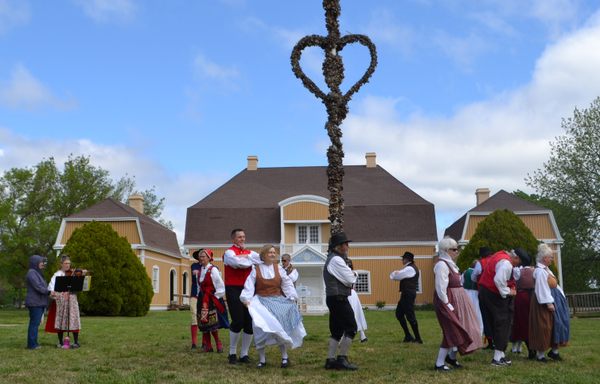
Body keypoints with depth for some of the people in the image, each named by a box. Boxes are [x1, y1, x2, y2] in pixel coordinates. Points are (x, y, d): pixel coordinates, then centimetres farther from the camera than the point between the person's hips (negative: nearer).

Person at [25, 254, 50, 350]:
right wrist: (49, 292, -21)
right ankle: (32, 344, -6)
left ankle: (33, 343, 13)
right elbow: (38, 287, -21)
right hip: (35, 303, -10)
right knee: (34, 323, -8)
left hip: (39, 303, 10)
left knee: (35, 323, 10)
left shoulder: (37, 273, 20)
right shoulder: (31, 273, -11)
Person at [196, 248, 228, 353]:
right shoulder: (200, 270, 11)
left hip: (211, 300, -7)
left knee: (212, 325, -9)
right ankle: (207, 346, 12)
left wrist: (215, 297, -9)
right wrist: (200, 296, 12)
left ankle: (218, 344, 4)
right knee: (203, 324, 6)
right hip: (202, 300, 7)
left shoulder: (213, 270, -11)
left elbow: (220, 286, -11)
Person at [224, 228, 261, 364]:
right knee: (238, 322, -9)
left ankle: (244, 354, 14)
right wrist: (251, 260, -7)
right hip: (234, 290, -6)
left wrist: (245, 256, -14)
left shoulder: (249, 252, 16)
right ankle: (232, 353, 9)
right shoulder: (229, 252, -3)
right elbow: (238, 262, -24)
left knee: (250, 323, 3)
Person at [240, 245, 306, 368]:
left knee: (280, 327, -6)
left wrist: (293, 298, -2)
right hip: (262, 302, -1)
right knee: (261, 329, -7)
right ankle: (262, 359, 5)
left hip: (278, 301, 2)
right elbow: (249, 285, -7)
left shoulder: (278, 269, 6)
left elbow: (287, 284, 6)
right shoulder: (256, 269, 1)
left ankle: (284, 357, 4)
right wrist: (246, 298, -20)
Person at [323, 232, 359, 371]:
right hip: (339, 298, -10)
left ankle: (330, 360, 11)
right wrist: (354, 275, 5)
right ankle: (342, 359, -5)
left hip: (333, 298, 10)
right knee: (351, 328, -6)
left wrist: (350, 276, 2)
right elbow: (350, 280, -15)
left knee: (337, 330, 12)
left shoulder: (332, 259, 18)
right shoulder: (337, 260, -15)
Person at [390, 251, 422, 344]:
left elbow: (394, 276, -11)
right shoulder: (411, 268, 19)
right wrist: (396, 274, 0)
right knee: (399, 313, 14)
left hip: (408, 295, -11)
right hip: (406, 295, 11)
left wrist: (393, 274, 10)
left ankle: (418, 338, 1)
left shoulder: (410, 269, -15)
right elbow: (400, 276, 19)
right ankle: (408, 336, 18)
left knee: (410, 316, -6)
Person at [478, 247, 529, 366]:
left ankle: (500, 354, 22)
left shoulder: (500, 255, 12)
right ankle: (498, 357, -5)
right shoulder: (506, 264, -20)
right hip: (494, 295, -10)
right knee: (502, 324, -5)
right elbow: (499, 280, -31)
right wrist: (507, 292, -16)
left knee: (495, 324, 15)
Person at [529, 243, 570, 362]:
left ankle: (554, 350, 18)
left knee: (558, 325, 9)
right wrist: (548, 303, -24)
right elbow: (542, 288, -22)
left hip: (553, 300, 10)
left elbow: (554, 285, 16)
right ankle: (540, 354, 3)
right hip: (544, 303, -10)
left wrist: (561, 296, 9)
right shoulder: (540, 271, -16)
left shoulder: (546, 269, 15)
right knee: (543, 328, -5)